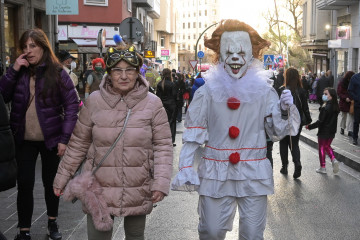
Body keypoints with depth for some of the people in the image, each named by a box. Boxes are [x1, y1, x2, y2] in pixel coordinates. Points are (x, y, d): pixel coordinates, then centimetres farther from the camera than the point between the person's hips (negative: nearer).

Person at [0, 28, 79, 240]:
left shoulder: (57, 73, -5)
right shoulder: (19, 72, 4)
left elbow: (72, 105, -8)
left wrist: (64, 138, -13)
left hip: (50, 139, -2)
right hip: (24, 140, 2)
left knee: (51, 182, 12)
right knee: (25, 184, 1)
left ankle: (53, 222, 32)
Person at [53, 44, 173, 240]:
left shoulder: (152, 103, -3)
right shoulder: (94, 101, -2)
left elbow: (163, 145, -3)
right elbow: (78, 143, 5)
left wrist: (161, 182, -12)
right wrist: (62, 177, 7)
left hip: (138, 190, 0)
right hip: (100, 188, 0)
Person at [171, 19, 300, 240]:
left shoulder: (264, 90, -1)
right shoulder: (208, 91, -3)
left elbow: (277, 131, 3)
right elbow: (193, 134, -1)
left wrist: (285, 110, -15)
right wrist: (186, 168, -7)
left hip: (253, 174, 1)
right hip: (215, 173, 0)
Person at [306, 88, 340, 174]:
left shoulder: (325, 108, -24)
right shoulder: (336, 107, 0)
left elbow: (320, 121, -23)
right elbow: (333, 120, 8)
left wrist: (310, 126, -15)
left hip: (323, 132, -7)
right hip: (332, 132, 7)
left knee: (322, 148, 8)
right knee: (327, 146, 25)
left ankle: (323, 167, 16)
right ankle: (333, 160, 7)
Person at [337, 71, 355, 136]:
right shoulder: (342, 83, -7)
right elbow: (339, 93, -8)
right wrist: (345, 98, -21)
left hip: (351, 102, 1)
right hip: (344, 102, -1)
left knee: (351, 116, -6)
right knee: (343, 115, 14)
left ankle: (350, 131, -6)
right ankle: (342, 128, 29)